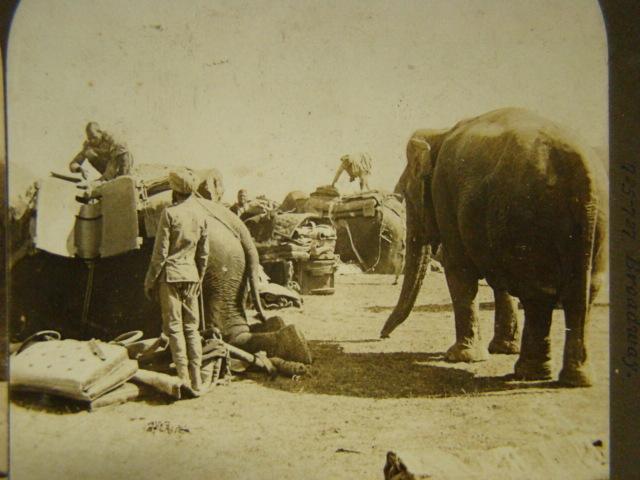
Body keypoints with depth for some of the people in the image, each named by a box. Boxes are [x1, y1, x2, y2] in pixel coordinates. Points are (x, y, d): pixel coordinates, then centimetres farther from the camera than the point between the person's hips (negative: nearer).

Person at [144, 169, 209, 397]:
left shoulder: (170, 213, -11)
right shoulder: (201, 215, 6)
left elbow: (160, 252, -11)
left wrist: (150, 280, -2)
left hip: (170, 275, -5)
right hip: (191, 275, 5)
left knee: (174, 327, -1)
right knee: (192, 327, 9)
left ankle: (183, 377, -4)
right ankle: (196, 380, 9)